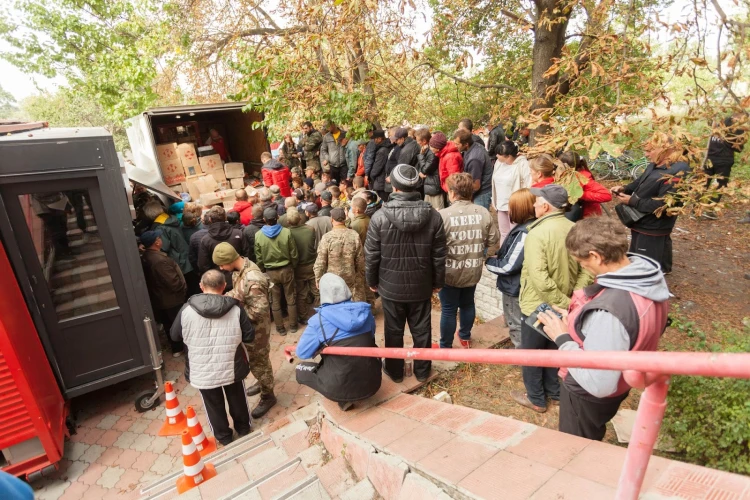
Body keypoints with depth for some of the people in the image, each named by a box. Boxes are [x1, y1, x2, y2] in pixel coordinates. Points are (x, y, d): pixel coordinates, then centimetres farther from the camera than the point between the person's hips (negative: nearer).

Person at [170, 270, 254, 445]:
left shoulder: (186, 310, -14)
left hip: (202, 372, 0)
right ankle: (243, 428, 46)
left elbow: (174, 336, 1)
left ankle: (223, 436, 41)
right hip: (232, 368, 1)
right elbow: (249, 337, -8)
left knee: (214, 405, 23)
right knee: (237, 399, 26)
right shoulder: (235, 309, -15)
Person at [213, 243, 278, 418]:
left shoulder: (252, 279, -35)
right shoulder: (240, 268, -5)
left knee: (258, 361, 9)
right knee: (254, 358, 27)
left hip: (256, 328, -9)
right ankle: (262, 382, 50)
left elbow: (261, 310, -33)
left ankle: (268, 396, 30)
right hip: (247, 325, 9)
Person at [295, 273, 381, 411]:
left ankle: (344, 399, 6)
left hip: (341, 388, -4)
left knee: (300, 369, 19)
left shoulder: (319, 319, -14)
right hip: (372, 382, 5)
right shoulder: (364, 310, -2)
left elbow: (302, 353, -9)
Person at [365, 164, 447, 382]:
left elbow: (371, 255, -9)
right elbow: (439, 254, -4)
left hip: (391, 286, -1)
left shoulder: (380, 216, -16)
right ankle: (422, 371, 36)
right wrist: (438, 281, 10)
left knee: (394, 331, 16)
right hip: (421, 285, 2)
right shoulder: (433, 215, -9)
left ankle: (395, 371, 35)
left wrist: (371, 280, 6)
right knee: (422, 330, 17)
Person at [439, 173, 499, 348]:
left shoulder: (443, 215, -22)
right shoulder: (484, 212, -9)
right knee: (468, 304, 24)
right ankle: (465, 337, 45)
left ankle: (445, 347, 27)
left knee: (448, 310, 11)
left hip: (450, 273, -4)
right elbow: (493, 241, -1)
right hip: (473, 270, 4)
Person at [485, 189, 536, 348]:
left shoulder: (524, 233, -29)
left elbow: (508, 266, -25)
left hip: (515, 289, -9)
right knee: (520, 325, 26)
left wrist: (488, 261, -10)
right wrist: (498, 255, -3)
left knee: (517, 327, 10)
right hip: (517, 286, 9)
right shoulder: (530, 227, 0)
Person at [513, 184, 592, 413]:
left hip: (538, 306, -7)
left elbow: (540, 279, -32)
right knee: (554, 348, 25)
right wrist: (573, 298, -6)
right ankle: (554, 391, 44)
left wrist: (564, 301, -21)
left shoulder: (538, 233, -25)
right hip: (562, 306, 7)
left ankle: (536, 399, 31)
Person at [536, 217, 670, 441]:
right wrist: (577, 320, -4)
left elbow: (599, 385, -36)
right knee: (592, 441, 35)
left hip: (589, 396, -8)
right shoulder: (650, 275, -13)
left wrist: (562, 338, -26)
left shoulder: (608, 311, -42)